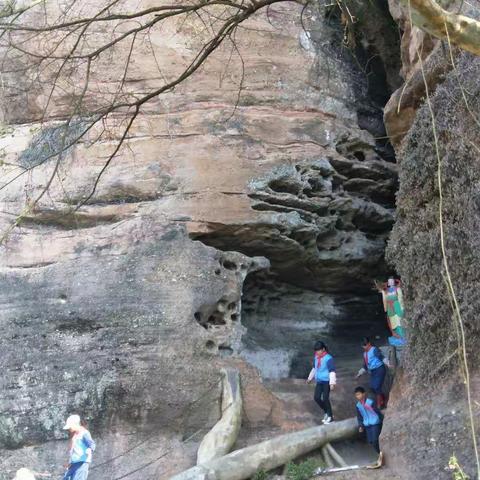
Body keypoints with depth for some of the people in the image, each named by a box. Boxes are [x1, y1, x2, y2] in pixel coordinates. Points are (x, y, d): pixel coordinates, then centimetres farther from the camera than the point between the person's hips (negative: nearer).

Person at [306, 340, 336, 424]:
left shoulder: (328, 358, -17)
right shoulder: (316, 357, 5)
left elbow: (332, 371, -19)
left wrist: (332, 383, -25)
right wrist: (310, 378, 27)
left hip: (326, 381, -7)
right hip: (319, 381, 7)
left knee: (325, 398, -9)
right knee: (316, 397, 3)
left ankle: (330, 416, 6)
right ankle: (326, 412, 22)